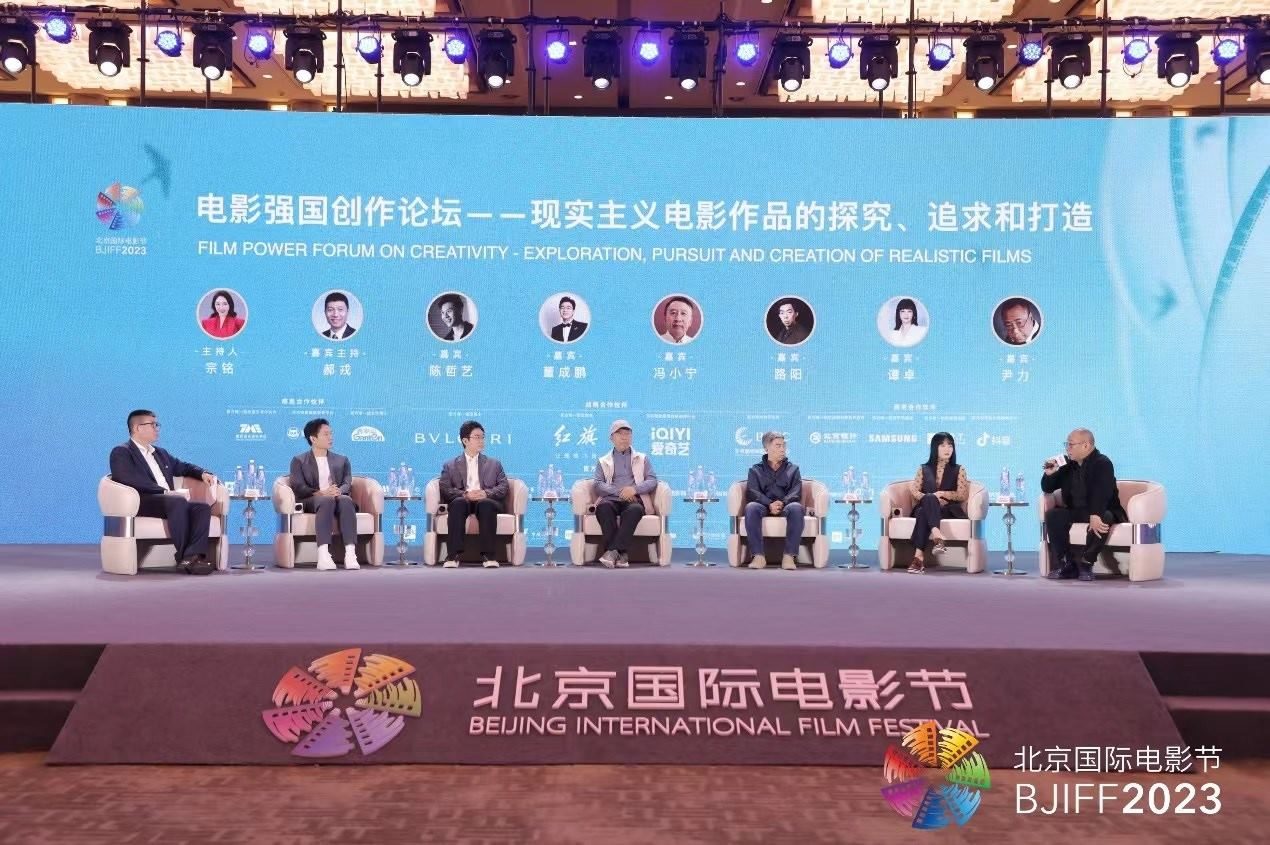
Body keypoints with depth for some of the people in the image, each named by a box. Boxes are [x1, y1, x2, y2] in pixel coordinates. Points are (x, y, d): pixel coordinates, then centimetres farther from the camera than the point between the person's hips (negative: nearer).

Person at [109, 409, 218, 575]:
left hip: (169, 502, 7)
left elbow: (183, 467, 37)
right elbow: (133, 481, -14)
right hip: (142, 503, -7)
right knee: (178, 501, -36)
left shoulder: (161, 453, 27)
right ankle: (183, 558, -34)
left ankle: (193, 556, -39)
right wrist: (166, 492, -21)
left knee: (202, 507, -23)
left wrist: (203, 473, 13)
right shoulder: (121, 453, 2)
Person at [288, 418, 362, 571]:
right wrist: (321, 493, -21)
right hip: (311, 501, -2)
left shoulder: (342, 460, 23)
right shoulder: (299, 461, 14)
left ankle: (350, 554, -50)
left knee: (346, 500, -36)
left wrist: (338, 491, -18)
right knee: (327, 500, -39)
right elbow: (299, 487, -2)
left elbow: (347, 484, 7)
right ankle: (323, 555, -52)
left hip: (337, 499, 2)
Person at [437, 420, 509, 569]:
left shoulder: (494, 464, 26)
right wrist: (465, 494, -13)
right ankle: (453, 555, -43)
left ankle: (488, 555, -42)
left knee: (485, 504, -37)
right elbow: (445, 490, 6)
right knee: (458, 502, -37)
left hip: (486, 501, 0)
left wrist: (486, 493, -10)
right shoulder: (450, 466, 22)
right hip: (463, 501, 0)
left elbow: (503, 487, 11)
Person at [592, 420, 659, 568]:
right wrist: (619, 491, -11)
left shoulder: (642, 459, 24)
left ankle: (612, 551, -40)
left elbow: (652, 480, 9)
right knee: (603, 507, -37)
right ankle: (620, 553, -39)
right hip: (611, 499, 0)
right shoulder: (603, 461, 23)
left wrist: (634, 489, -12)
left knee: (635, 509, -38)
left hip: (635, 500, 0)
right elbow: (598, 485, 7)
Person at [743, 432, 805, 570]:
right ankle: (758, 556, -38)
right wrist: (769, 504, -21)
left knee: (796, 507, -36)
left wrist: (782, 503, -19)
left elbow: (796, 493, 4)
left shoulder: (793, 469, 20)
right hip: (764, 507, 0)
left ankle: (789, 556, -38)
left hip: (785, 507, 0)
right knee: (751, 507, -35)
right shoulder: (755, 470, 17)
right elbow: (752, 492, 0)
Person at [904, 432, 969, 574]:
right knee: (929, 499, -39)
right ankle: (937, 536, -59)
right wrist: (933, 499, -10)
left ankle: (919, 556, -55)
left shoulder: (958, 470, 15)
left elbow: (963, 495, 5)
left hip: (949, 510, -1)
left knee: (924, 513, -38)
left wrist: (942, 494, -9)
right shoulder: (924, 469, 19)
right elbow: (914, 491, 7)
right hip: (925, 508, 1)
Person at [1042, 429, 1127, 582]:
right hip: (1076, 511, 6)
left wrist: (1095, 515, -43)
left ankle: (1086, 562, -23)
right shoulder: (1068, 465, 8)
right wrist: (1050, 474, -9)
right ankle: (1066, 564, -19)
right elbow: (1047, 489, 14)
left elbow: (1102, 492, -28)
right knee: (1052, 514, -20)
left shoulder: (1102, 463, -11)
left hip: (1100, 511, -6)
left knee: (1104, 518, -38)